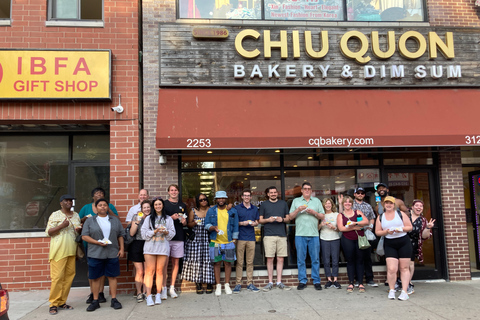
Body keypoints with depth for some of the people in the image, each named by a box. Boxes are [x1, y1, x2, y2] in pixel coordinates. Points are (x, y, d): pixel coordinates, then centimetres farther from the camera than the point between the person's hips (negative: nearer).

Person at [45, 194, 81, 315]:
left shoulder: (76, 215, 15)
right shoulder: (55, 215, -2)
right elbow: (48, 232, -6)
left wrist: (79, 229, 2)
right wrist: (62, 226, -18)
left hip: (71, 251, 6)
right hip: (59, 251, -5)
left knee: (69, 276, 6)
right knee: (57, 277, -7)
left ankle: (62, 302, 17)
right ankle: (53, 304, 5)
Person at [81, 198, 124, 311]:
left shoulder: (115, 220, 12)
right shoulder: (89, 221, 5)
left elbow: (120, 236, 12)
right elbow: (84, 236, -2)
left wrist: (121, 248, 4)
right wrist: (97, 242, -14)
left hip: (112, 254, 1)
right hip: (95, 254, -1)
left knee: (112, 276, 5)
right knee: (95, 277, 5)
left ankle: (114, 300, 14)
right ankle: (95, 301, 17)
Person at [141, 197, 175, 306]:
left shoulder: (168, 219, 13)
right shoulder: (148, 218, 11)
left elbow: (172, 233, 9)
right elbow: (144, 233, 1)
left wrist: (166, 232, -11)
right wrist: (155, 231, -12)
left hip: (163, 247, 1)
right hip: (150, 247, -1)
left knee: (160, 271, 2)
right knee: (149, 271, -6)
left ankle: (158, 295, 10)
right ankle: (149, 296, -5)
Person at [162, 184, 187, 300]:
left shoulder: (183, 205, 16)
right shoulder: (164, 204, 4)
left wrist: (183, 221, -2)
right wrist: (171, 217, -13)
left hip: (179, 237, 4)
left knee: (176, 262, 7)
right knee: (165, 263, -3)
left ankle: (172, 288, 16)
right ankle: (163, 288, 5)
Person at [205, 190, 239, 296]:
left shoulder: (233, 211, 7)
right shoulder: (211, 211, 6)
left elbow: (235, 227, 8)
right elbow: (206, 224, 4)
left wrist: (234, 239, 2)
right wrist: (213, 227, -16)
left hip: (229, 242, 0)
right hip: (215, 242, 0)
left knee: (228, 263, 4)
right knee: (216, 263, 3)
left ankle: (227, 285, 16)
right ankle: (218, 286, 14)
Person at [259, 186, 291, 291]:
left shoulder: (283, 204, 14)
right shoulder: (264, 204, 10)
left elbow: (288, 219, 15)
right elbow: (260, 220, 9)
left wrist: (282, 219, -6)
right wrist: (268, 220, -10)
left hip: (281, 235, 2)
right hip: (269, 235, -1)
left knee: (280, 259, 3)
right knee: (270, 259, -1)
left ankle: (279, 282, 12)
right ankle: (270, 282, 8)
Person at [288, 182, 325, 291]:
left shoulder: (317, 201, 15)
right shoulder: (296, 201, 12)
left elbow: (322, 217, 11)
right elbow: (291, 217, 7)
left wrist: (314, 212, -6)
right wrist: (298, 210, -9)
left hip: (314, 234, 1)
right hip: (300, 234, 0)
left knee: (315, 259, 1)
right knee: (300, 259, 2)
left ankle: (316, 281, 10)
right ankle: (302, 281, 10)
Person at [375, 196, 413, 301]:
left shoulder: (400, 214, 5)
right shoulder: (380, 217, 8)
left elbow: (410, 227, 3)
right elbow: (377, 232, 7)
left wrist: (401, 228, -15)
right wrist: (386, 231, -11)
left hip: (404, 242, 0)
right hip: (389, 244, 0)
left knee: (404, 268, 1)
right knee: (391, 269, -8)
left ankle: (404, 292, 7)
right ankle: (392, 290, 8)